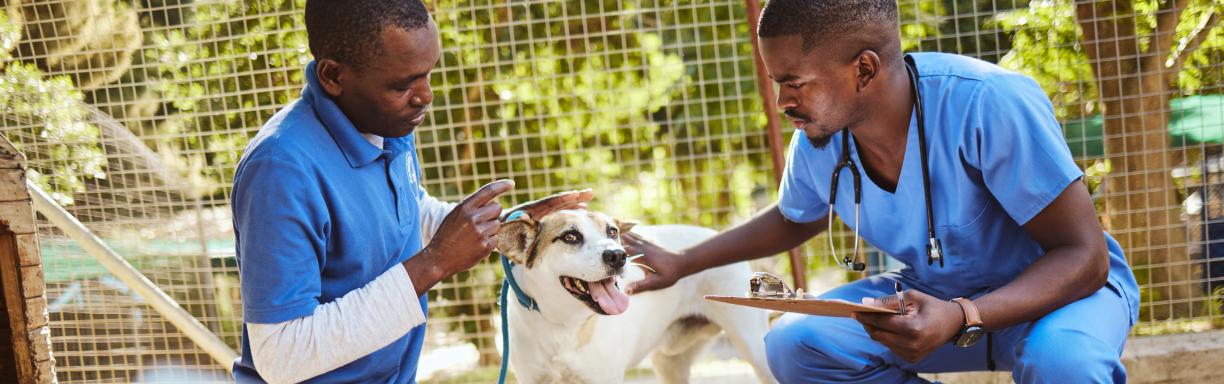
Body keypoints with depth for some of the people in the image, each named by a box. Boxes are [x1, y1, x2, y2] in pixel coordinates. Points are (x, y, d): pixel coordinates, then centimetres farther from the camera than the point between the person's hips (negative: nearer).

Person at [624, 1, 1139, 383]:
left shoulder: (988, 104, -32)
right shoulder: (816, 144, -11)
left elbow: (1083, 256, -29)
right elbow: (790, 220, 16)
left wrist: (961, 319, -43)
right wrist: (681, 264, 12)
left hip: (1060, 288, -6)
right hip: (934, 294, 6)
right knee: (793, 343, -15)